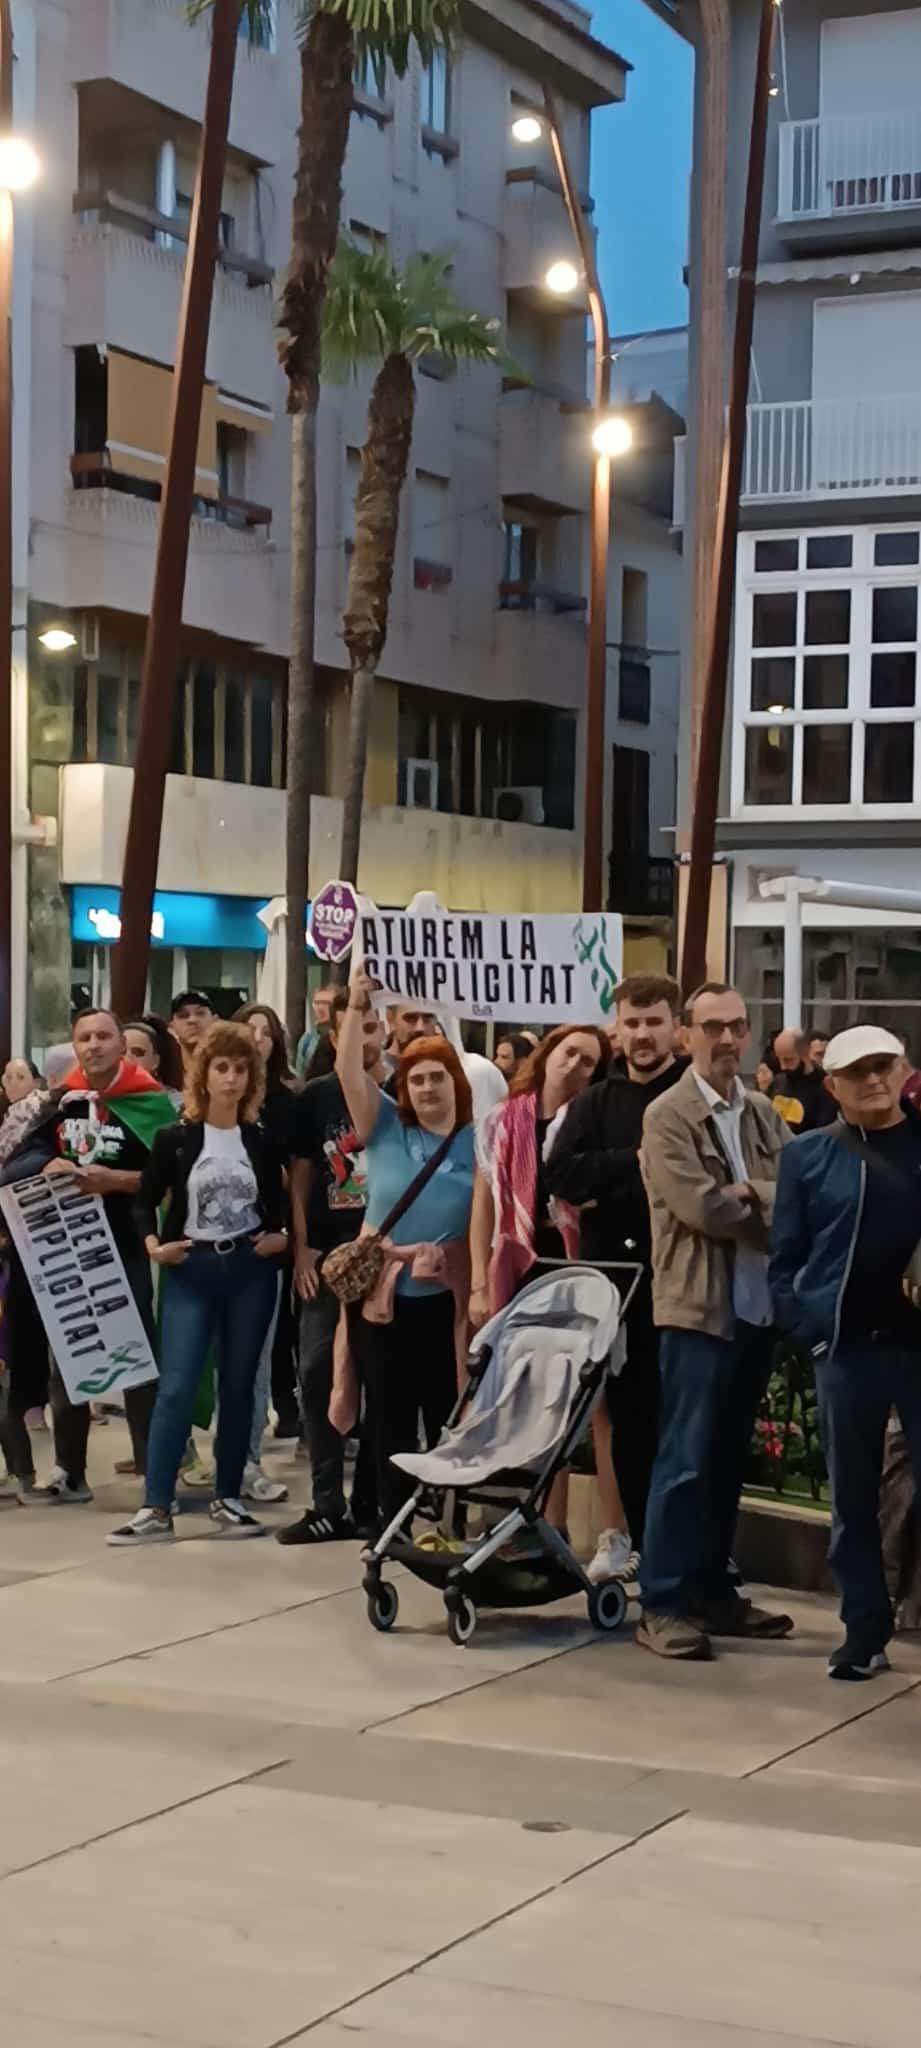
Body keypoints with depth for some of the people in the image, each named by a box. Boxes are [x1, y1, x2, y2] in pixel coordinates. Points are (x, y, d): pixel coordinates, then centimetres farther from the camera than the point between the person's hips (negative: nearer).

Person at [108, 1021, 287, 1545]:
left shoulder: (263, 1141, 4)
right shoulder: (175, 1139, -1)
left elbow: (279, 1202, 14)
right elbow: (146, 1201, 6)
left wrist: (281, 1237, -4)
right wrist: (153, 1245, -9)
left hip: (250, 1271, 2)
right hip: (191, 1271, -1)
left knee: (238, 1386, 7)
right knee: (176, 1387, -9)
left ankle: (228, 1499, 16)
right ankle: (157, 1507, -9)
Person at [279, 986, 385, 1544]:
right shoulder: (317, 1097, 6)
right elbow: (301, 1176, 9)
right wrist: (303, 1247, 0)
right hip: (329, 1257, 2)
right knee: (317, 1373, -3)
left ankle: (370, 1503, 12)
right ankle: (329, 1505, 4)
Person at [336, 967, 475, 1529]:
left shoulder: (478, 1142, -1)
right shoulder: (386, 1128, 4)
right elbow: (349, 1070, -7)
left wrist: (468, 1272, -13)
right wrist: (357, 1006, -15)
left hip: (448, 1301, -2)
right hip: (383, 1295, 2)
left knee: (446, 1419, 5)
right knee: (390, 1421, 9)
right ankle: (394, 1525, 17)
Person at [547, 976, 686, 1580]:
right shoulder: (596, 1103, 13)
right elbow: (562, 1174, -2)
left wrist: (611, 1186, -15)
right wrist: (637, 1160, -14)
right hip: (614, 1276, 4)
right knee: (627, 1411, 7)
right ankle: (634, 1534, 17)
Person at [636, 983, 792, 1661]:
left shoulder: (764, 1114, 14)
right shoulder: (667, 1116, -7)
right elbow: (702, 1207, -17)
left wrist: (746, 1192, -13)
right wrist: (771, 1205, -5)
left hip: (759, 1307, 7)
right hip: (699, 1307, -6)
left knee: (729, 1458, 13)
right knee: (687, 1460, -6)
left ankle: (712, 1591, 21)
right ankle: (663, 1605, -1)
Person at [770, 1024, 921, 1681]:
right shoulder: (808, 1156, 5)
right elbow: (785, 1256, 6)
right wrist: (806, 1327, -5)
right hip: (846, 1347, 1)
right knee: (853, 1498, 8)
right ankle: (866, 1631, 18)